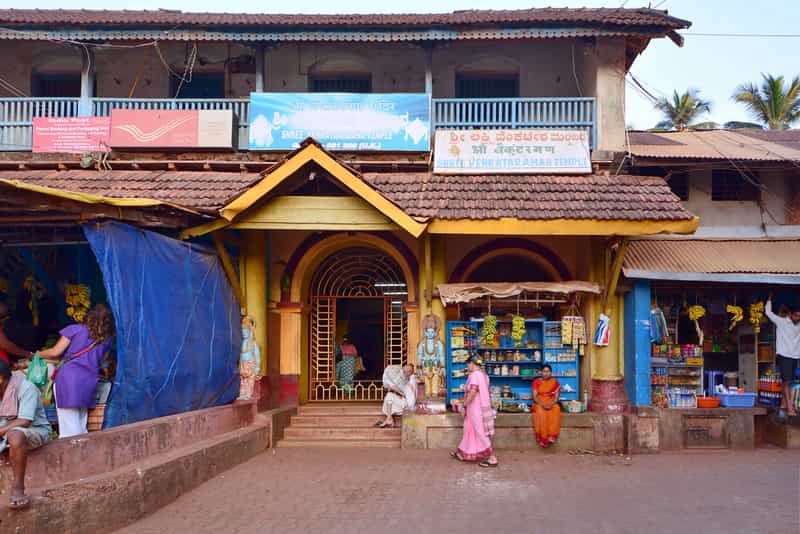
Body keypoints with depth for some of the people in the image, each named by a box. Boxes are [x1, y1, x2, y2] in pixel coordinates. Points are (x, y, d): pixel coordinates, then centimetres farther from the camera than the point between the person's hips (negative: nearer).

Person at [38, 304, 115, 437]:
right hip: (89, 382, 4)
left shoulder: (75, 329, 3)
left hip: (68, 378, -4)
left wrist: (38, 354, 18)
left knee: (69, 431, -3)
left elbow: (55, 352, 1)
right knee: (81, 428, 14)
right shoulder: (106, 340, 13)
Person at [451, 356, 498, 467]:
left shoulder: (474, 374, -17)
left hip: (476, 409, -10)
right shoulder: (484, 375, 12)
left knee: (482, 433, -4)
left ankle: (492, 459, -1)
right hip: (482, 407, 10)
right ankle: (461, 454, 28)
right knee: (470, 430, 18)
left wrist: (464, 406, -19)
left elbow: (472, 392, -25)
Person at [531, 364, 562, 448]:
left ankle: (551, 436, -38)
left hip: (551, 404, 1)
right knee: (541, 413, -36)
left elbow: (556, 397, 0)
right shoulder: (536, 382, 3)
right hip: (539, 404, -1)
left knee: (556, 410, -35)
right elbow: (534, 397, -4)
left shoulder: (555, 382, 7)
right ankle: (542, 438, -36)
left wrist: (550, 404, -20)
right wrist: (543, 404, -21)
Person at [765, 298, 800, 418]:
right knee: (786, 382, -9)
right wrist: (770, 299, 4)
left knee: (789, 382, 10)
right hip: (784, 356, -6)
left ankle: (783, 404, 18)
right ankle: (790, 408, -13)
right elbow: (768, 312, -4)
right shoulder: (781, 322, -5)